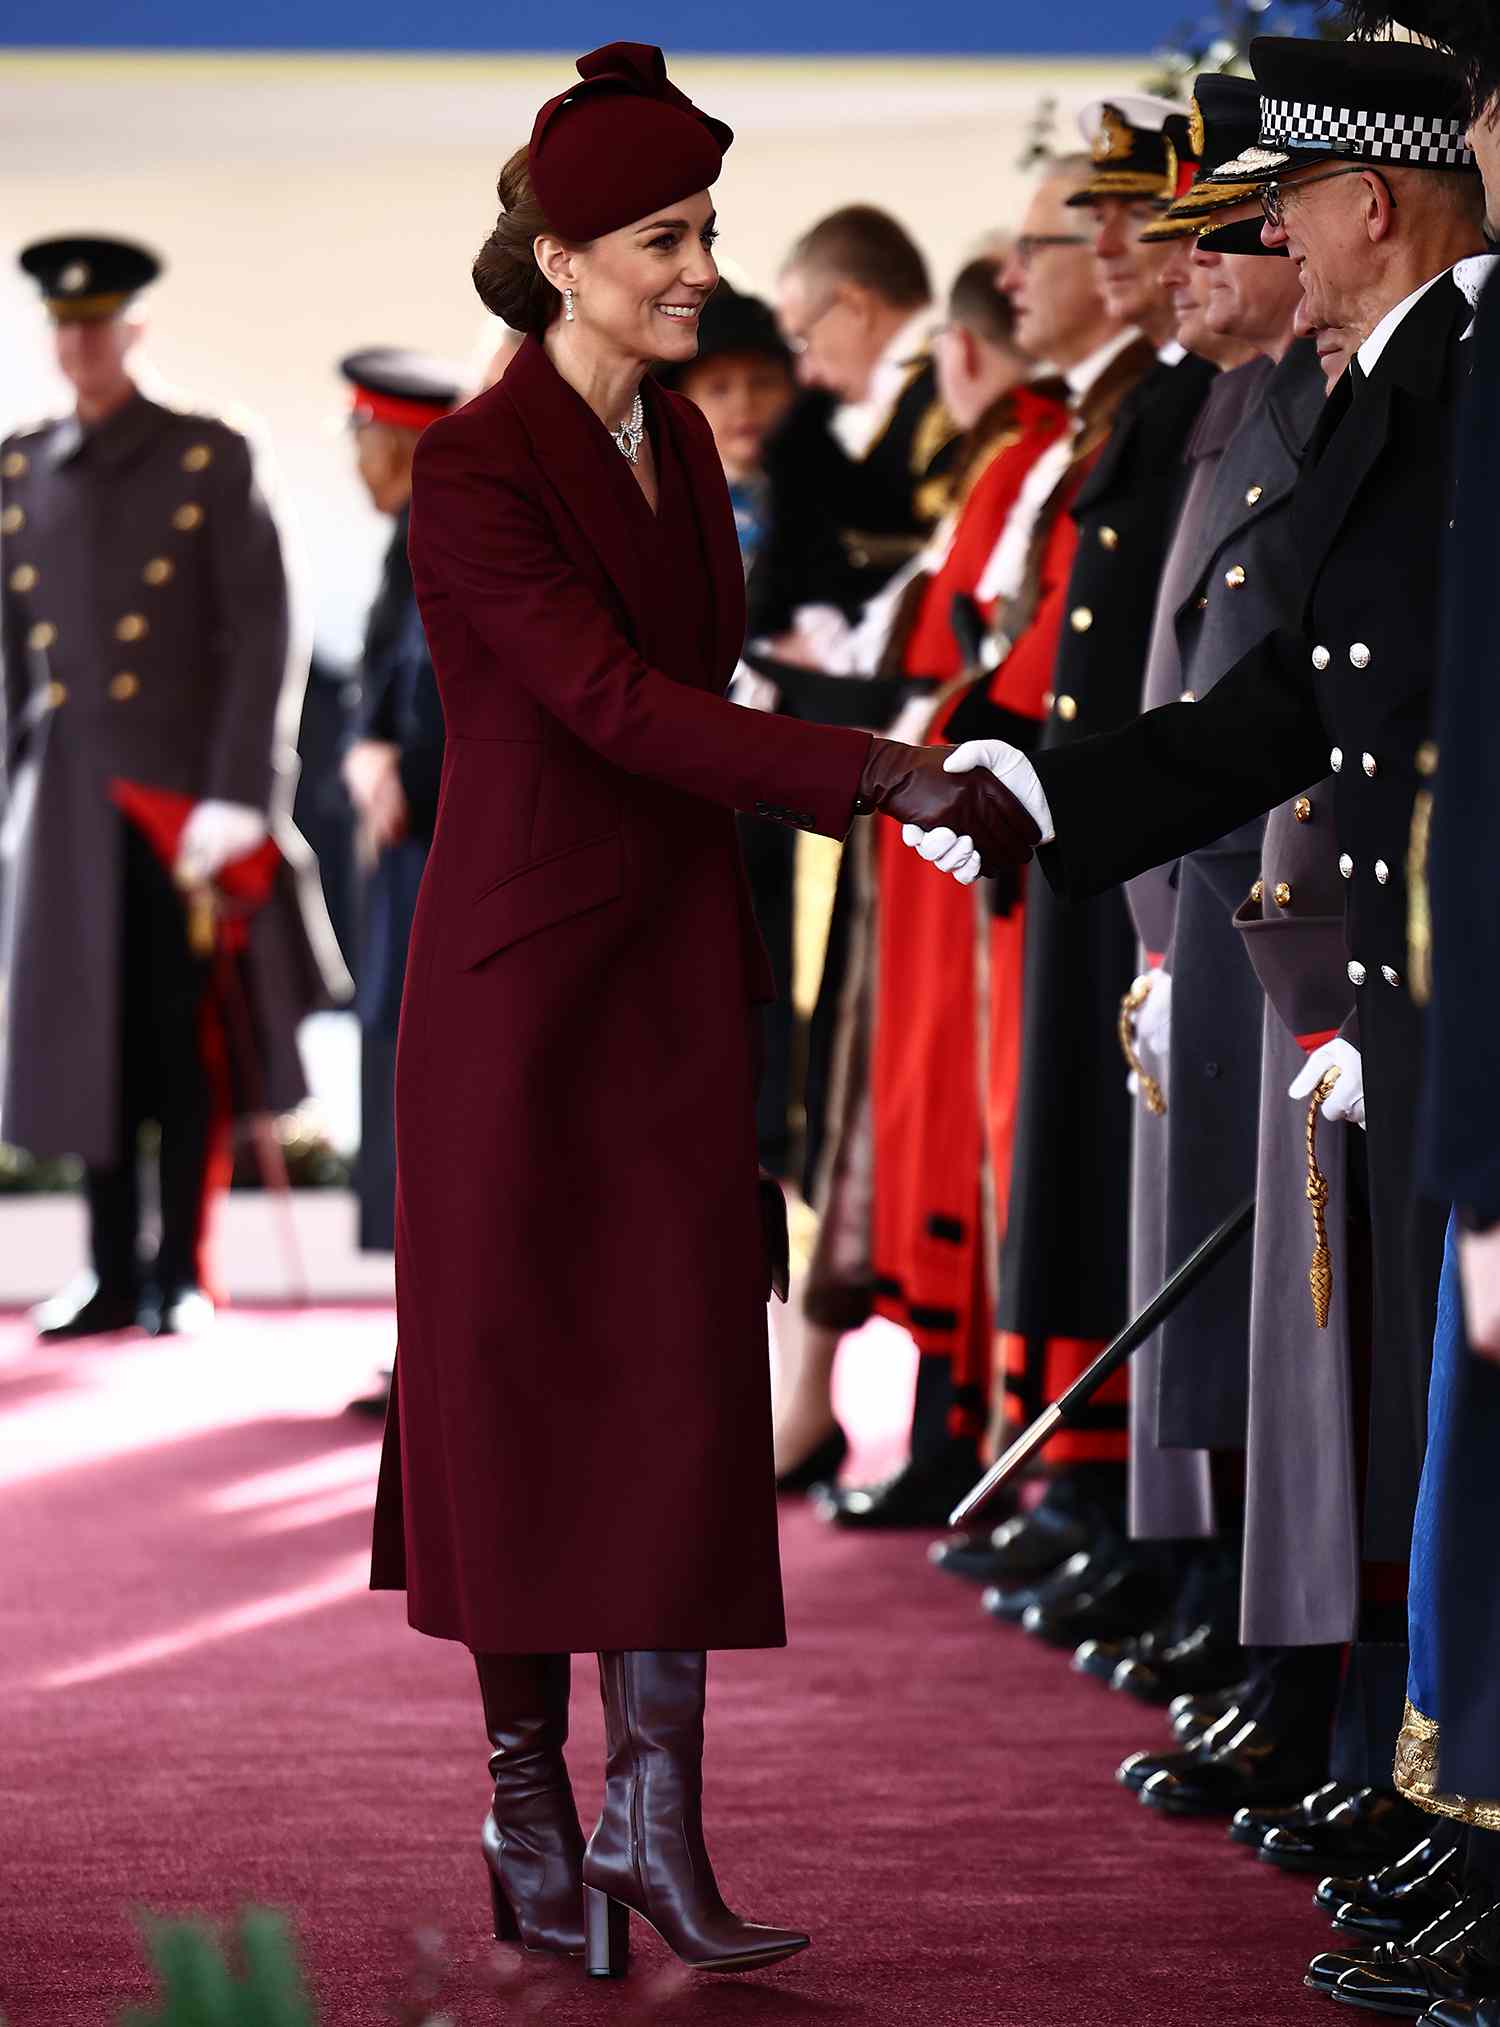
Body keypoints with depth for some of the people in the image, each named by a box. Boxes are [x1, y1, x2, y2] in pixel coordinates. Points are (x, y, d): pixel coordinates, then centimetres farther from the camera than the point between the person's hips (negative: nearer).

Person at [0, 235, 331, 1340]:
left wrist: (235, 796, -13)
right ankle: (113, 1276, 13)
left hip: (184, 789, -3)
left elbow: (262, 635, -6)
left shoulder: (211, 460, -1)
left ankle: (183, 1275, 9)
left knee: (191, 1038, 0)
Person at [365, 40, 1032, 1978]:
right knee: (522, 1390, 2)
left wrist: (739, 976, 17)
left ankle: (655, 1819, 2)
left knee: (692, 1386, 0)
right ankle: (528, 1802, 14)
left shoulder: (676, 440, 9)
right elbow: (619, 704, -24)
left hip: (674, 968, 7)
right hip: (520, 978, -7)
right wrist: (887, 778, -30)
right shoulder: (473, 471, -15)